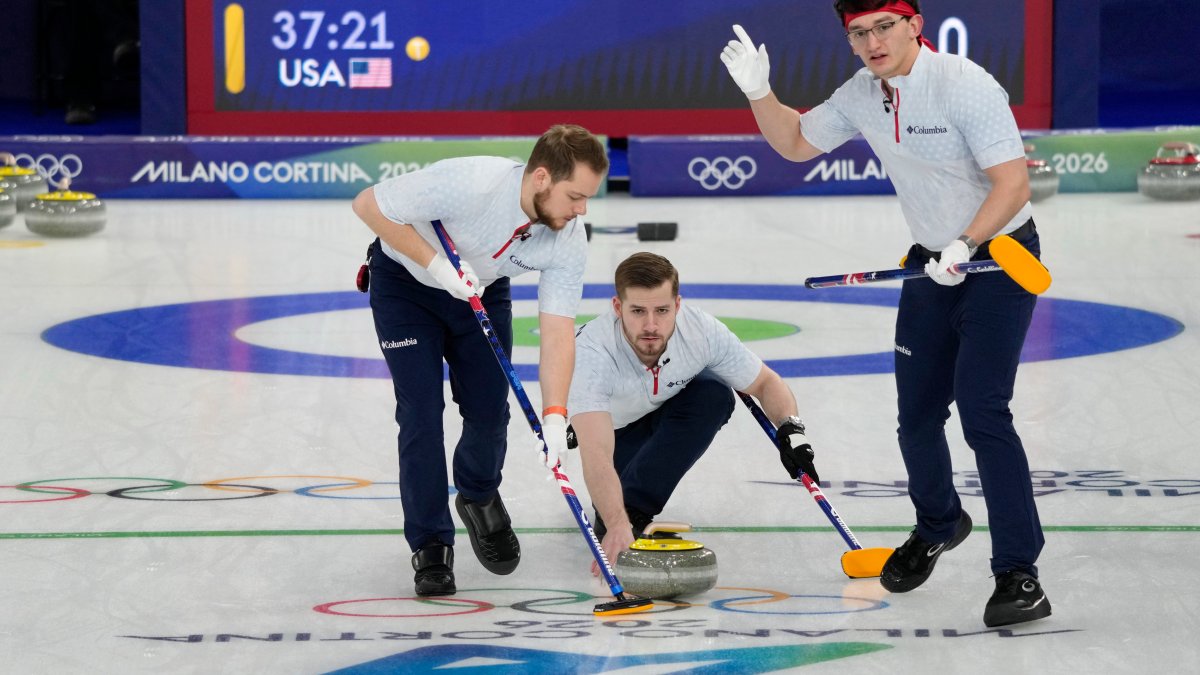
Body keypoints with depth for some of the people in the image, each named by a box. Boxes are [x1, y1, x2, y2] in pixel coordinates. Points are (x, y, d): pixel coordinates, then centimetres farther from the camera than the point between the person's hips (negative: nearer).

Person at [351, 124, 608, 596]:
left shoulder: (569, 241, -24)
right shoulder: (471, 184, -39)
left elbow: (558, 331, -24)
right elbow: (368, 204, -29)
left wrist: (554, 417, -35)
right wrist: (436, 263, -33)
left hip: (482, 290, 4)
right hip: (405, 280, -4)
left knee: (489, 411, 0)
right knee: (420, 410, -11)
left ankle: (478, 499, 33)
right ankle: (430, 547, 3)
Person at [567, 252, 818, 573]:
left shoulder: (702, 331, -32)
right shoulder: (591, 352, -43)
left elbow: (766, 383, -14)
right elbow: (596, 454, -53)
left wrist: (790, 430, -35)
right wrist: (616, 525, -68)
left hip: (664, 409, 2)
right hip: (607, 422, -2)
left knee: (714, 393, -28)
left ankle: (635, 506, -21)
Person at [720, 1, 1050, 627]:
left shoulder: (964, 84, -22)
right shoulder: (862, 95, 0)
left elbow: (1013, 182, -25)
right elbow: (795, 142, 14)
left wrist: (965, 245, -35)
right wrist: (759, 91, -3)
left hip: (998, 257, -7)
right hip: (932, 263, 7)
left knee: (981, 409, -18)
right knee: (917, 415, 11)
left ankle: (1018, 573, -15)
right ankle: (938, 526, 40)